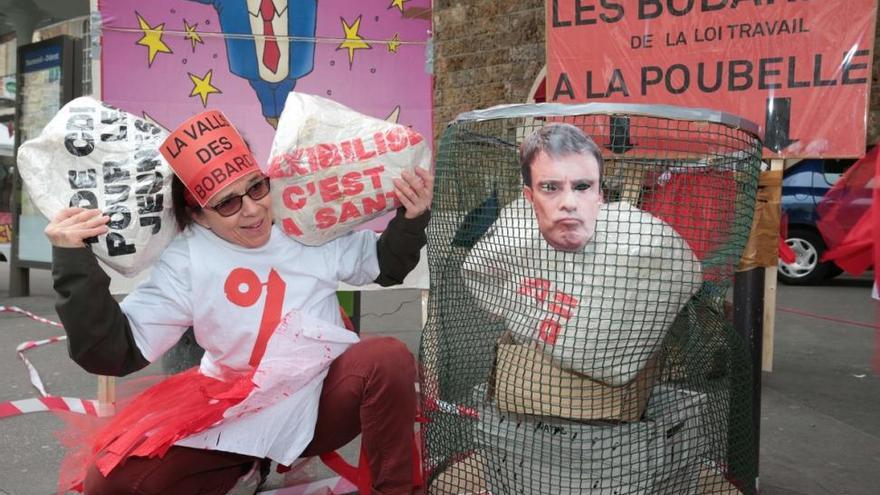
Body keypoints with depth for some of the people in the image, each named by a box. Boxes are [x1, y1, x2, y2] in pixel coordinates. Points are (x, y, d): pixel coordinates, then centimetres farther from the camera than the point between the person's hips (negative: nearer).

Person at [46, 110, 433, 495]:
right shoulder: (185, 262, -10)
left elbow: (385, 266, 12)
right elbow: (115, 353, -16)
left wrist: (412, 219, -8)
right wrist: (74, 261, -25)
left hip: (322, 405, 0)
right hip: (236, 416, 0)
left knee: (387, 359, -30)